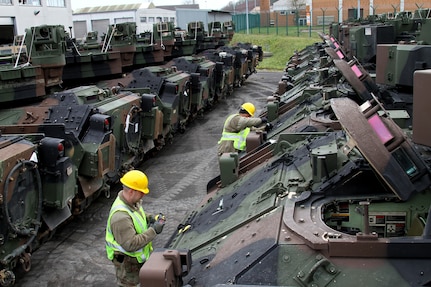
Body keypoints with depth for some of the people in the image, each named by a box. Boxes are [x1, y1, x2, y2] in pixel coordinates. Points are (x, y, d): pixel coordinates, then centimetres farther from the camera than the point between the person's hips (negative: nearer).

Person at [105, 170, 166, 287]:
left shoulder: (132, 201, -7)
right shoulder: (120, 216, -35)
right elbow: (131, 244, -34)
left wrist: (149, 218, -5)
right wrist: (153, 231, -31)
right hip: (127, 261, -9)